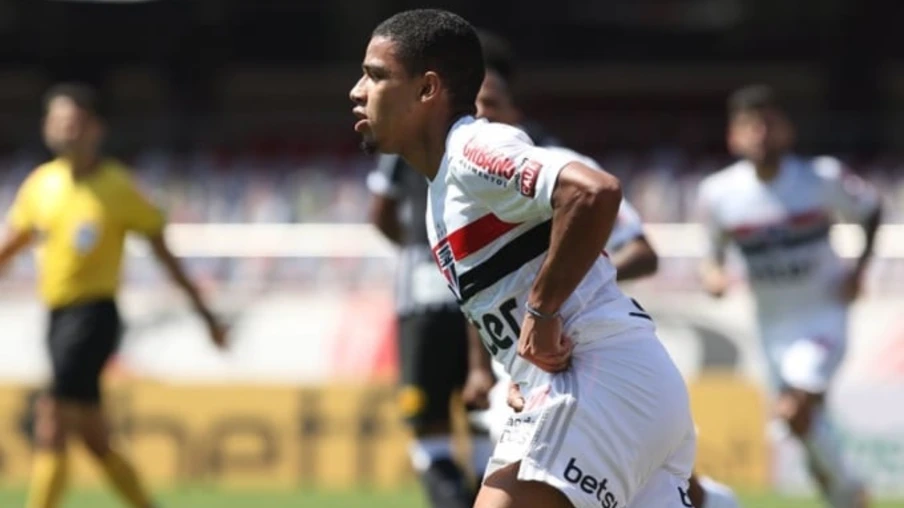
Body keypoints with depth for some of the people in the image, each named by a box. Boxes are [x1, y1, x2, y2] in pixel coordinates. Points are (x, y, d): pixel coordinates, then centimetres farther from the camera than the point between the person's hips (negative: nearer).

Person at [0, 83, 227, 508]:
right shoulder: (41, 183, 6)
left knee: (51, 426, -17)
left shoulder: (117, 187, -8)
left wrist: (203, 312, 2)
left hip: (95, 314, -6)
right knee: (94, 441, 12)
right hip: (56, 314, 6)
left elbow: (163, 250, 0)